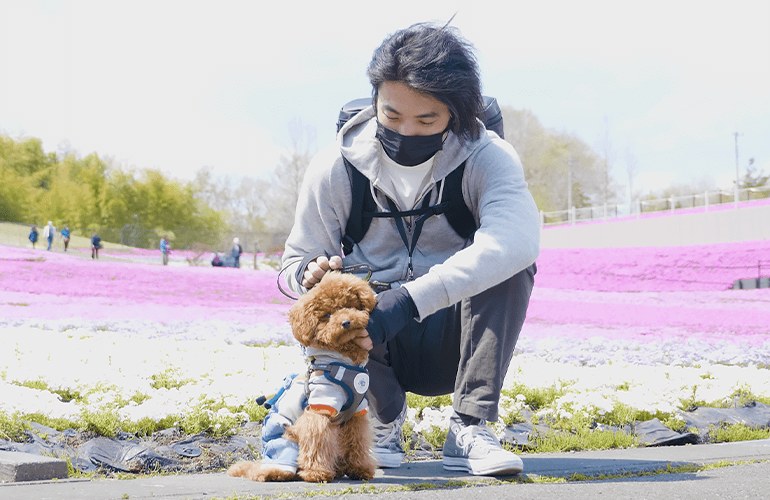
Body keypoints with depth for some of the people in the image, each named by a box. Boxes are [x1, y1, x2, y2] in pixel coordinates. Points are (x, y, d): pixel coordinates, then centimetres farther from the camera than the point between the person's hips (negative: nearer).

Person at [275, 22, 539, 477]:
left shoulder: (487, 159, -17)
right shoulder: (336, 168, -11)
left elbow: (517, 237, -39)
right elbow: (295, 264, 0)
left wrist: (409, 299, -48)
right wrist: (312, 273, -28)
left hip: (455, 342, -1)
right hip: (378, 351, 1)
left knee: (512, 264, -28)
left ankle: (470, 429, -23)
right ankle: (385, 418, -5)